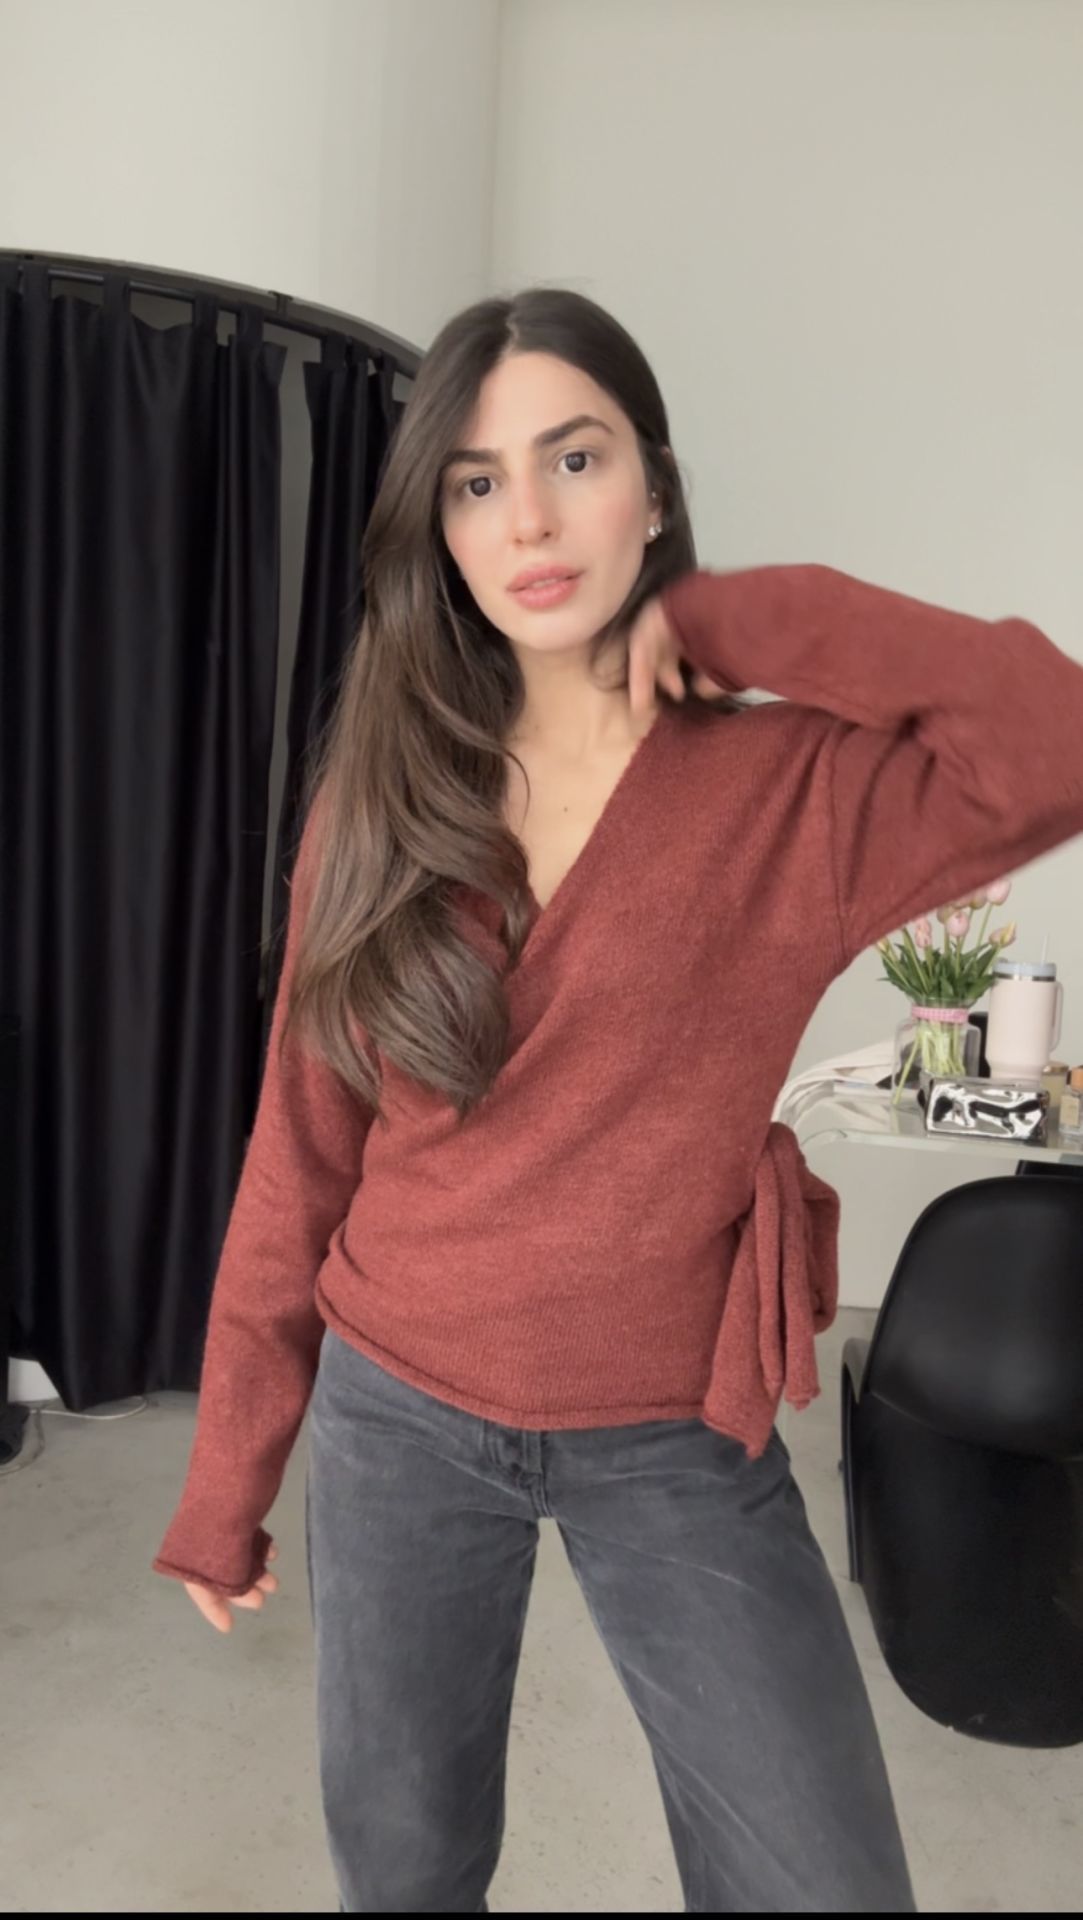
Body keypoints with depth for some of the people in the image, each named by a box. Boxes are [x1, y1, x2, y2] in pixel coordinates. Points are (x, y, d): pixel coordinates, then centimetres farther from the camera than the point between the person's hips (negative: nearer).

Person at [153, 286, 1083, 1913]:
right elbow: (302, 1151, -1)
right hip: (397, 1417, 3)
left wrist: (729, 618, -19)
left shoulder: (790, 785, -10)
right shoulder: (383, 794, -4)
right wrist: (231, 1471, 5)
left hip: (675, 1440, -1)